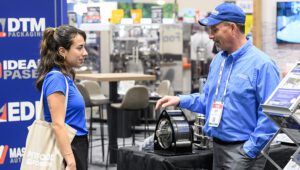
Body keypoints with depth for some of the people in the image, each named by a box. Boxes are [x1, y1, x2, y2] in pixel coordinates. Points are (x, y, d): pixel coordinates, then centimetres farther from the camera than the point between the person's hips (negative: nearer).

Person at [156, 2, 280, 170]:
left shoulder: (262, 65, -17)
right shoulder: (218, 60, 10)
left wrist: (250, 150, -19)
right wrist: (180, 100, 4)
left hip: (243, 151, -8)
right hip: (218, 147, 8)